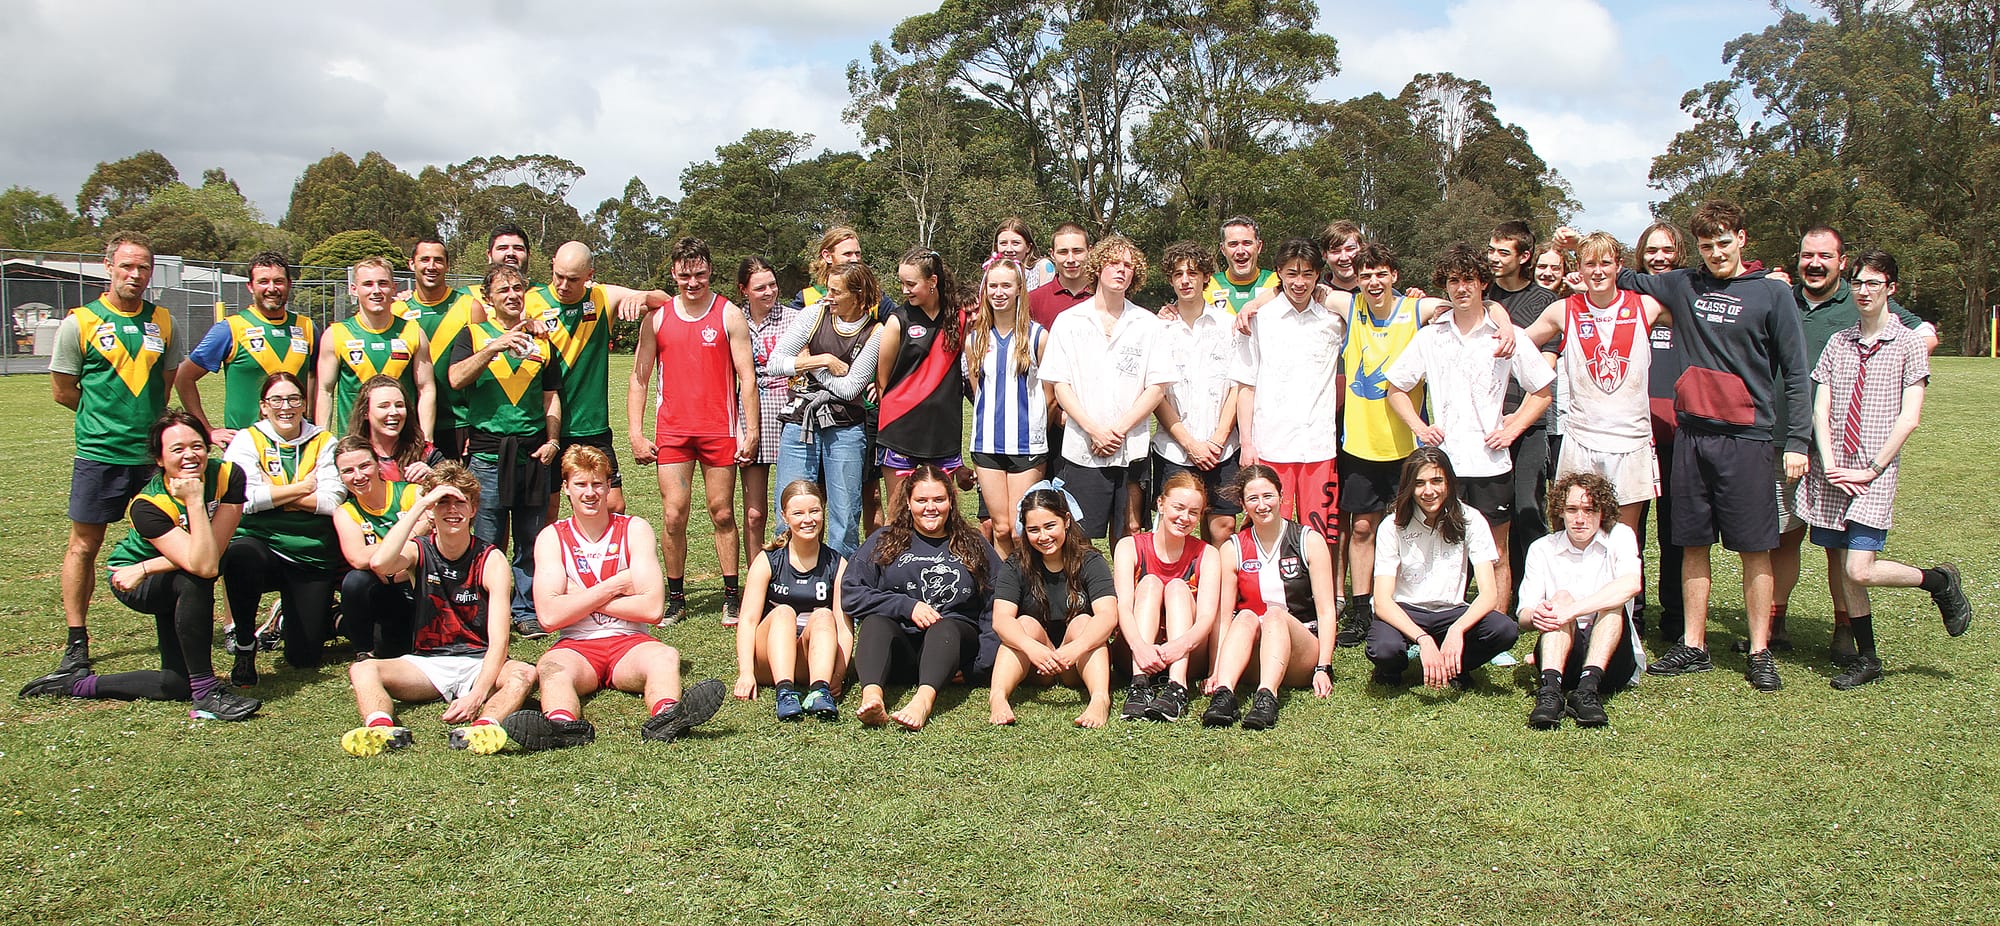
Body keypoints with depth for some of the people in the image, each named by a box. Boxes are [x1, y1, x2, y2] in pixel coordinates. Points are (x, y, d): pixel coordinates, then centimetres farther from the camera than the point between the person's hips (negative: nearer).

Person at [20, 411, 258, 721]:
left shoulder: (228, 476, -24)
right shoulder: (148, 504, -31)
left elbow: (211, 557, -27)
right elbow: (202, 566, -43)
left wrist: (144, 569, -29)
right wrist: (194, 501, -44)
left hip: (180, 583, 5)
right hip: (132, 583, -4)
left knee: (178, 684, 0)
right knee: (193, 581, -38)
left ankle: (77, 684, 19)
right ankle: (206, 692, -29)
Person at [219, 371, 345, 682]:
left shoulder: (324, 443, 7)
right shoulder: (247, 440, 3)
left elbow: (332, 500, -8)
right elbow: (243, 498, -13)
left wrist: (272, 493, -10)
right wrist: (303, 487, -8)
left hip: (313, 554, 1)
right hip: (261, 542, -1)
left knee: (304, 657, -4)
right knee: (241, 556, -41)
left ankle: (287, 620, 37)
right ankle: (245, 646, -15)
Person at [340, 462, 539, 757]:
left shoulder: (491, 560, -6)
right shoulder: (418, 551, 0)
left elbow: (498, 641, -16)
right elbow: (380, 563, -27)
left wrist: (477, 695, -33)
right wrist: (419, 505, -22)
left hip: (479, 664, -2)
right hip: (426, 663, 2)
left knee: (524, 674, -31)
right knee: (362, 670, -22)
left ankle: (482, 727, -58)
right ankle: (381, 728, -50)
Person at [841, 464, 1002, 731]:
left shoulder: (974, 546, 16)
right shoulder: (884, 541, 16)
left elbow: (996, 609, 7)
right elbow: (851, 592, 3)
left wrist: (980, 665, -6)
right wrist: (907, 606, -7)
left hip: (953, 641, 0)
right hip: (896, 651, 1)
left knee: (947, 626, -33)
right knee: (876, 621, -30)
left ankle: (924, 700, -60)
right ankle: (871, 694, -57)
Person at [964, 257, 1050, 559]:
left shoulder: (1037, 336, -2)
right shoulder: (974, 339, 7)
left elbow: (1049, 393, 3)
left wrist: (1033, 428, 4)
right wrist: (994, 421, 10)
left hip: (1028, 444, -3)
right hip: (988, 443, 3)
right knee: (1001, 528, 4)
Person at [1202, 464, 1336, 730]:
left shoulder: (1309, 541, 2)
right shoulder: (1233, 550, 5)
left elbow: (1326, 610, -4)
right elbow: (1223, 616, -2)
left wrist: (1324, 667, -14)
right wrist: (1215, 670, -16)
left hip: (1302, 654, -1)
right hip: (1252, 661, 1)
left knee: (1275, 613, -29)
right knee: (1246, 617, -28)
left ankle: (1267, 698, -50)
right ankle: (1223, 694, -49)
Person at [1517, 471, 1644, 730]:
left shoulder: (1620, 537, 2)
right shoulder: (1542, 549, 7)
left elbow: (1631, 584, -21)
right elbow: (1524, 618, -2)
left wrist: (1571, 610, -31)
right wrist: (1535, 616, -28)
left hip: (1612, 659, -1)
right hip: (1563, 660, 1)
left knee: (1614, 604, -25)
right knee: (1561, 596, -24)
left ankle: (1588, 687, -42)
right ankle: (1551, 688, -44)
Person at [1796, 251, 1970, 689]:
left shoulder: (1909, 344, 0)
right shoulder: (1837, 343, 10)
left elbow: (1909, 417, -6)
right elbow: (1820, 410, 4)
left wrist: (1872, 469, -10)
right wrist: (1830, 465, -8)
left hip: (1875, 473, -4)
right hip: (1830, 472, 4)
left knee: (1859, 570, -13)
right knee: (1838, 567, 5)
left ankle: (1939, 582, 15)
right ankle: (1866, 659, 17)